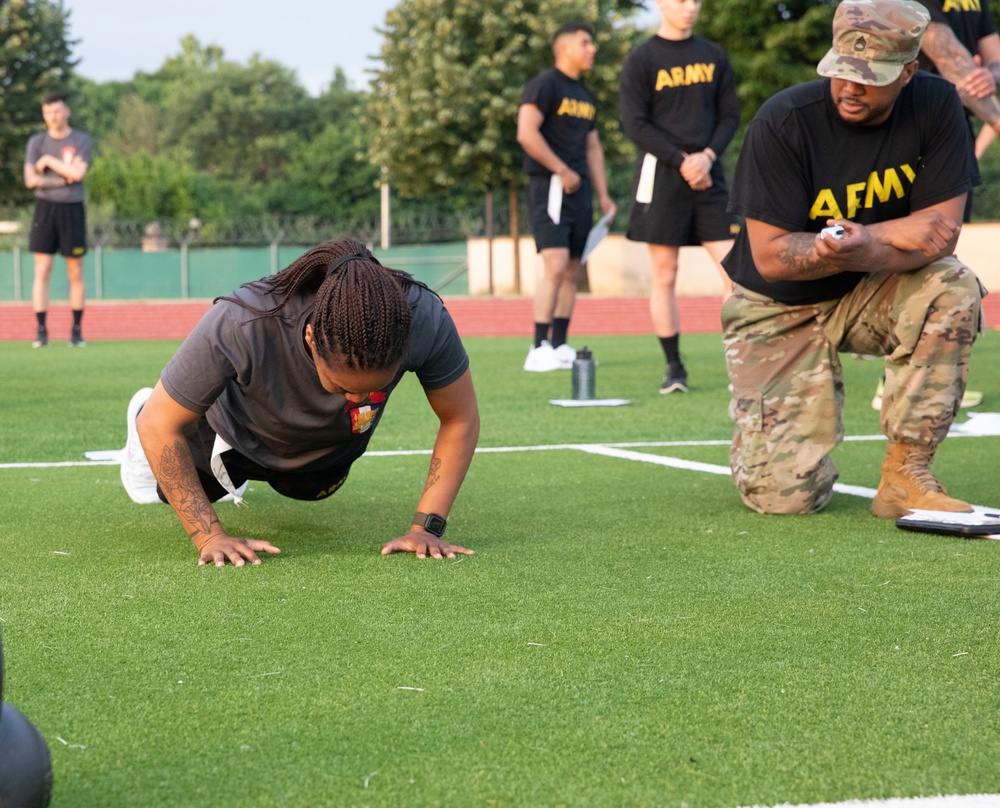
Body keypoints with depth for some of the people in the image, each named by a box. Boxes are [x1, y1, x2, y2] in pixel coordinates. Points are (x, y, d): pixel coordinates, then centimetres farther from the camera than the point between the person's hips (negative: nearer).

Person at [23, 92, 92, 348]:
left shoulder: (82, 140, 3)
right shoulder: (37, 142, 7)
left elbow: (78, 173, -13)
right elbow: (30, 180, -5)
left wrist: (48, 160, -8)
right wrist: (65, 178, -10)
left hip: (72, 209, -1)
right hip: (45, 208, 1)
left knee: (75, 273, 3)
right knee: (42, 271, -5)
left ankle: (76, 331, 10)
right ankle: (42, 331, -3)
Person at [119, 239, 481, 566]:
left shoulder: (424, 319, -44)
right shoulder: (241, 326, -48)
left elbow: (461, 420, -25)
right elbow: (159, 425, -34)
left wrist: (426, 527, -32)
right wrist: (211, 537, -35)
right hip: (238, 430, -2)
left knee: (310, 487, 35)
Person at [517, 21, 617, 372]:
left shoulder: (586, 97, 20)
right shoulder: (545, 85, -7)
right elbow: (527, 133, -19)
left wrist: (603, 196, 17)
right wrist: (562, 171, -15)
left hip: (579, 189, 8)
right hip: (548, 186, -8)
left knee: (572, 271, 7)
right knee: (556, 264, -17)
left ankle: (560, 346, 12)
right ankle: (539, 350, -16)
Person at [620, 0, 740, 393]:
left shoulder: (714, 56, 13)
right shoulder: (641, 60, 0)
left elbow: (730, 114, 11)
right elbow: (635, 124, -6)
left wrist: (707, 156, -6)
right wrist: (681, 161, -13)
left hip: (708, 174, 3)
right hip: (661, 175, -3)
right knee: (664, 276, -1)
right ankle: (674, 367, 7)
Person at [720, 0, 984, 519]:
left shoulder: (934, 106, -13)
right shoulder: (783, 121, -22)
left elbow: (940, 232, -16)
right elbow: (770, 257, -22)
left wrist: (866, 249, -37)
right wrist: (889, 233, -27)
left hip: (868, 294, 3)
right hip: (780, 310, -3)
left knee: (955, 290, -30)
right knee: (788, 495, -17)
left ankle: (905, 477, -18)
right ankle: (768, 441, 23)